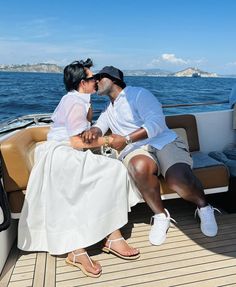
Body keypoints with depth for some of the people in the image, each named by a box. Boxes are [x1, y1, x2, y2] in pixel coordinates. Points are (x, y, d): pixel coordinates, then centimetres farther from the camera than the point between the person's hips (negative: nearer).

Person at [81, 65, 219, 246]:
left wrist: (126, 139, -20)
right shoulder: (108, 111, 27)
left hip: (165, 142, -3)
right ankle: (160, 216, -14)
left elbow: (157, 122, -11)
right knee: (140, 166, -36)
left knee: (179, 179, -33)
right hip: (135, 150, 4)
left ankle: (204, 207, 1)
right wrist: (92, 132, -14)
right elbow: (98, 127, 11)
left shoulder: (138, 94, 3)